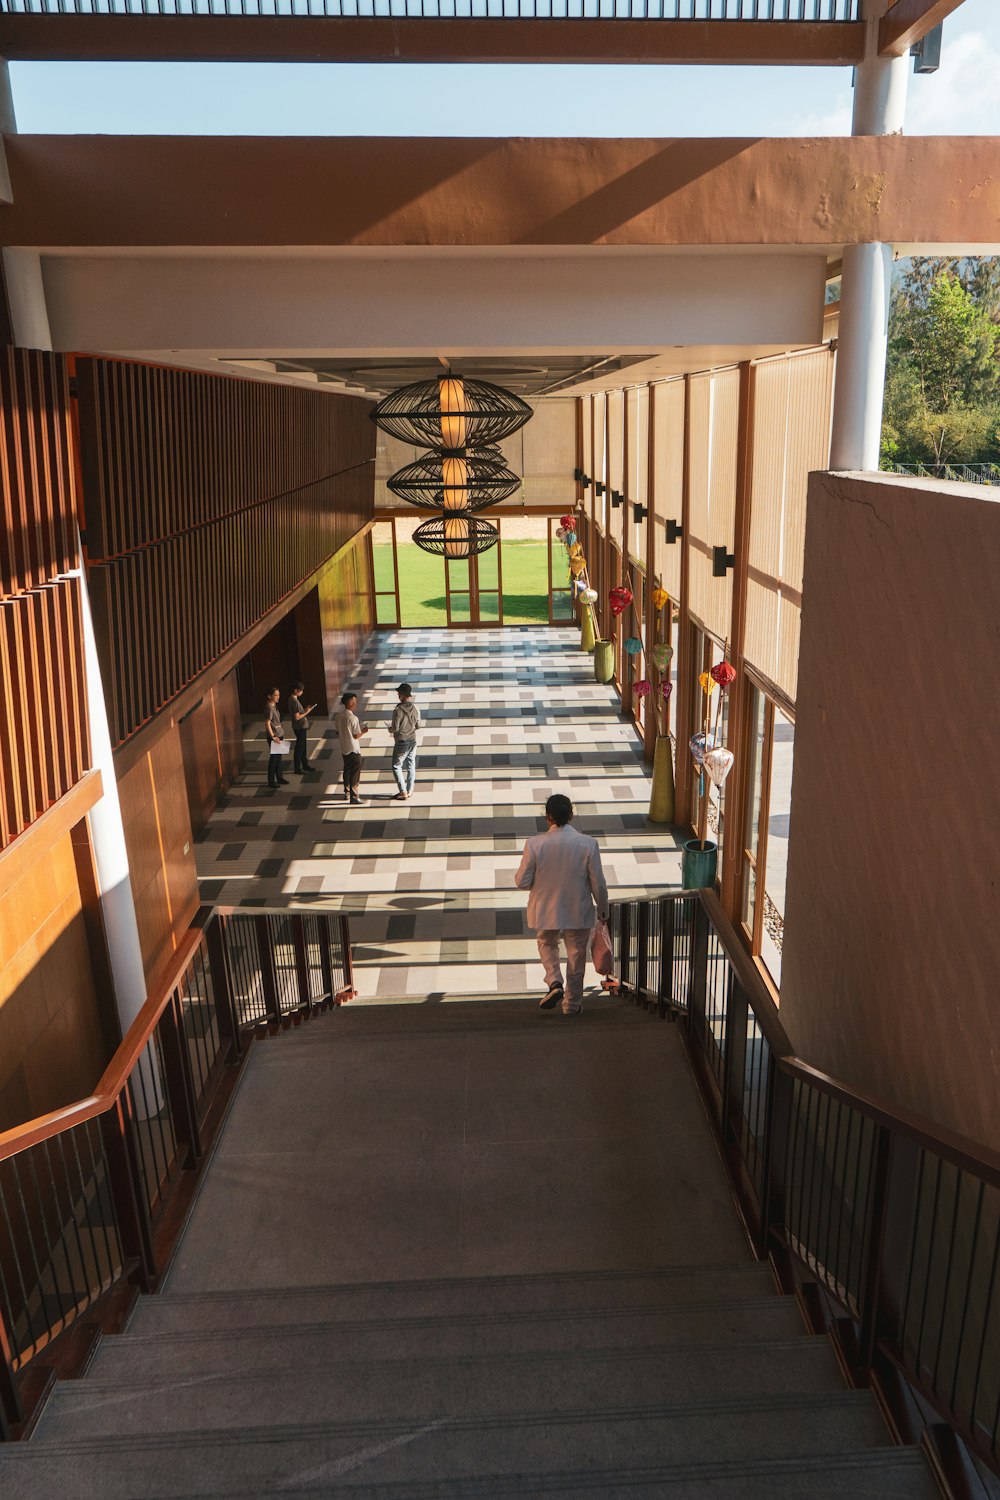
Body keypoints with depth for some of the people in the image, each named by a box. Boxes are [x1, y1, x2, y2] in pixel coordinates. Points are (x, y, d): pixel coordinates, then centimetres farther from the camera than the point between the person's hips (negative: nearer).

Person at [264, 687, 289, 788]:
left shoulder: (274, 706, 9)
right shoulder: (269, 708, -19)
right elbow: (267, 724, -22)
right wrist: (273, 737, -22)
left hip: (279, 735, 9)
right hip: (273, 737, -9)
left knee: (279, 758, 16)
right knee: (273, 758, -1)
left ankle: (279, 777, 27)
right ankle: (271, 781, 8)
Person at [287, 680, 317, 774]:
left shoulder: (291, 699, 6)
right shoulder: (295, 701, -24)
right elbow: (297, 717, -25)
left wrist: (305, 709, 7)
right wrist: (307, 712, -17)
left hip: (301, 726, 10)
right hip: (299, 727, -10)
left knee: (303, 746, 19)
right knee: (299, 747, 0)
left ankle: (305, 765, 31)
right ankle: (297, 768, 10)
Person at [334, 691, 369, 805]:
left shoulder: (338, 716, 0)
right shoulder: (353, 718, -22)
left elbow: (338, 732, 8)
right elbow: (356, 736, -18)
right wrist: (363, 731, -1)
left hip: (344, 749, 7)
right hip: (354, 750, -7)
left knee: (347, 771, 21)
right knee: (355, 774, 0)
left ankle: (347, 793, 32)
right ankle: (354, 798, 3)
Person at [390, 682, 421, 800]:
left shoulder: (398, 710, -22)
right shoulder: (415, 708, -4)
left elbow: (395, 728, -19)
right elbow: (418, 726, 4)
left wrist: (390, 728, 3)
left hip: (401, 742, -6)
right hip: (413, 741, 6)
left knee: (397, 766, 6)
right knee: (411, 765, 15)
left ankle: (403, 793, 3)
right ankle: (409, 791, 22)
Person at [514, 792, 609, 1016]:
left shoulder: (535, 844, -18)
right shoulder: (588, 844, -17)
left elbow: (522, 882, -12)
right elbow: (598, 884, -10)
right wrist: (603, 910, 7)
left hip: (545, 911, 0)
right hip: (578, 912, 0)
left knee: (547, 944, 28)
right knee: (576, 955, 19)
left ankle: (554, 982, 7)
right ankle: (572, 1004, 29)